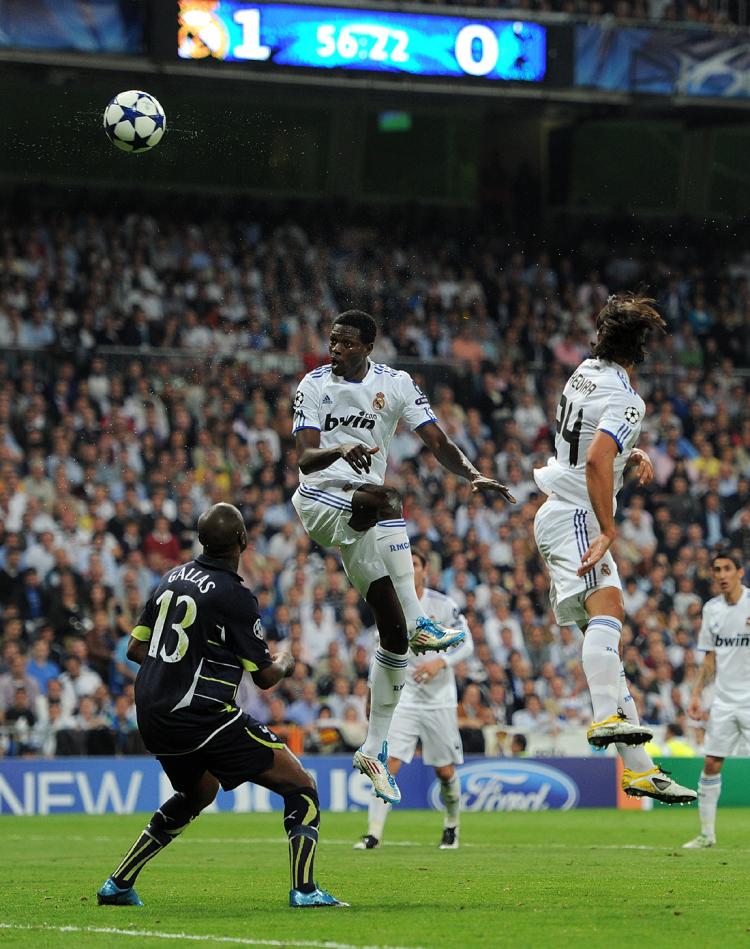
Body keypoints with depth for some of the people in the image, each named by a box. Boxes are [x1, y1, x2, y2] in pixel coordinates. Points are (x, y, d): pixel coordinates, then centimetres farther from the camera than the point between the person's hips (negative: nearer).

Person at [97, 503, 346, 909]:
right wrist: (284, 663, 18)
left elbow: (136, 648, 16)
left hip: (152, 716, 8)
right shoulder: (235, 596, -12)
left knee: (200, 791, 32)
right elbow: (264, 676, -5)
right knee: (301, 786, -2)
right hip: (200, 717, -8)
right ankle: (304, 889, -17)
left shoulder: (172, 578, 9)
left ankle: (117, 884, 30)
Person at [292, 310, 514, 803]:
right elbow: (306, 458, -11)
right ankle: (418, 621, -42)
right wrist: (339, 451, -33)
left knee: (394, 633, -1)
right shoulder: (314, 385, -3)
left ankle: (375, 750, 9)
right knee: (386, 500, -38)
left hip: (364, 514, 4)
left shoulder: (396, 384, 1)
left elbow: (437, 442, -5)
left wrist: (475, 475, -23)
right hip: (320, 499, -4)